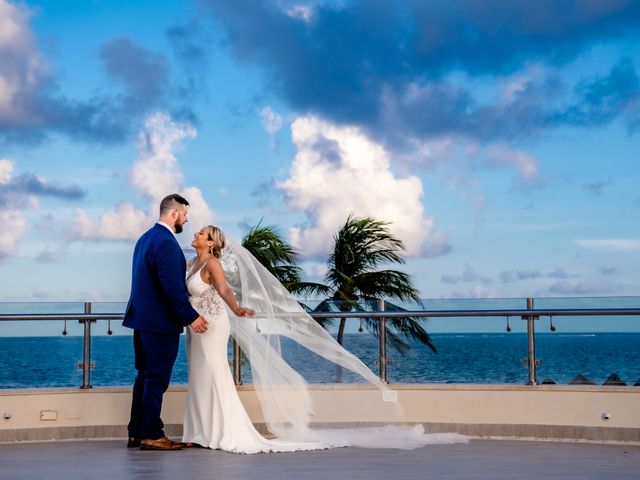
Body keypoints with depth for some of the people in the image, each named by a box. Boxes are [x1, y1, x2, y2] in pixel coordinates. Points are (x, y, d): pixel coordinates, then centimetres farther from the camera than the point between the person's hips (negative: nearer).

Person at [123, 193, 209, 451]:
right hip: (160, 322, -10)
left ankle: (136, 432, 19)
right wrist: (191, 317, -18)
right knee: (157, 379, -3)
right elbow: (172, 286, -23)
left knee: (144, 376, 14)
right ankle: (151, 435, 1)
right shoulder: (166, 242, -18)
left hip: (143, 319, 10)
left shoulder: (146, 237, 14)